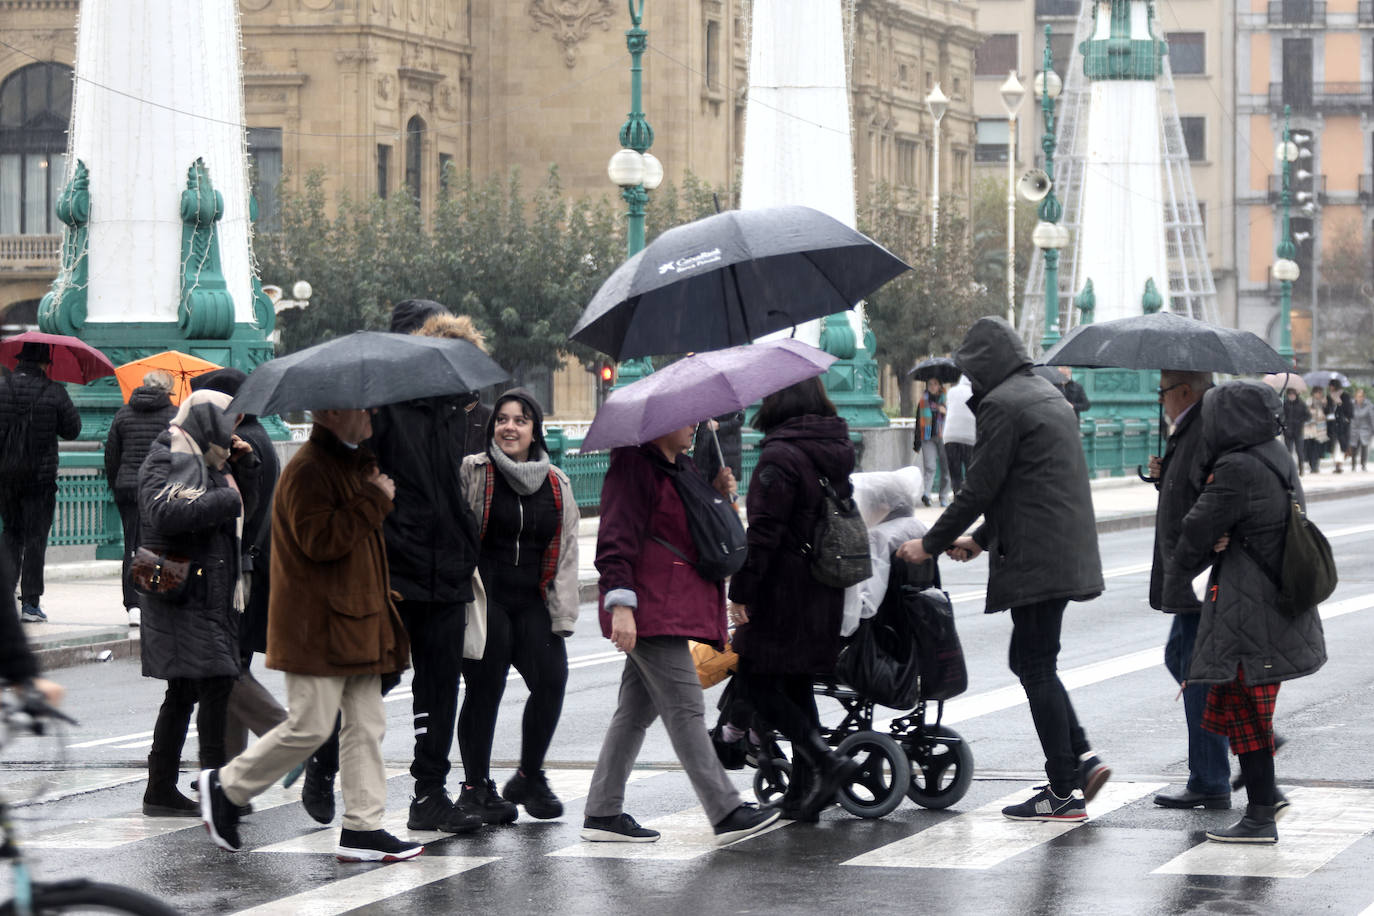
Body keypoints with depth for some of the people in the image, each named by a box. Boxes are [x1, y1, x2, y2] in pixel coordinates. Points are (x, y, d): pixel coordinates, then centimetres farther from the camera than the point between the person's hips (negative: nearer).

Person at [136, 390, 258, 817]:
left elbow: (243, 507, 27)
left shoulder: (208, 463, 20)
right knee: (215, 685, -15)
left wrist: (241, 466, 11)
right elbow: (165, 512, -25)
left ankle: (161, 790, 16)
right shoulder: (168, 461, -9)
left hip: (212, 594, 10)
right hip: (184, 593, -10)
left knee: (183, 692, 11)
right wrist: (225, 499, -21)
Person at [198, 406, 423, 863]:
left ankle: (362, 827, 7)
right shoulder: (308, 470, -15)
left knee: (367, 725, 5)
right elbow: (318, 540, -26)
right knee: (310, 726, -8)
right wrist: (374, 501, -21)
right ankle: (225, 787, 9)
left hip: (358, 623, 10)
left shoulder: (354, 464, 17)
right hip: (317, 628, -10)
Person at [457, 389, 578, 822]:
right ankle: (476, 786, 10)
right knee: (484, 688, -5)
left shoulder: (556, 484, 13)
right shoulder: (471, 473, 1)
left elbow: (565, 551, 14)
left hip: (532, 599, 4)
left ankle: (530, 778, 10)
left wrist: (562, 613, 6)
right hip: (484, 597, -3)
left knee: (552, 679, -9)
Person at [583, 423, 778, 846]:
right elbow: (616, 539, -16)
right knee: (685, 708, -10)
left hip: (674, 607, 10)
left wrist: (716, 492, 10)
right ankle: (726, 813, -12)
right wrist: (620, 603, -24)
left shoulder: (683, 468, 20)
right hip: (651, 611, -10)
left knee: (637, 709, 10)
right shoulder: (634, 466, -10)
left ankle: (603, 814, 13)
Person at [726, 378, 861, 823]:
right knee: (797, 685, 15)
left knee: (758, 685, -1)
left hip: (783, 589, -8)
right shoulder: (838, 450, 11)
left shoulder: (780, 456, -15)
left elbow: (764, 532, -20)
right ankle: (803, 791, 13)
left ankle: (826, 762, -14)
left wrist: (741, 590, -16)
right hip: (826, 595, 8)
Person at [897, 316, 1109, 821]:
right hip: (1068, 552, 9)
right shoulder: (1048, 396, 18)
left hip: (1035, 561, -9)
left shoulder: (1002, 405, -12)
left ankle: (1064, 791, -2)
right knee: (1032, 661, 18)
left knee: (1036, 667, -3)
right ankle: (1080, 756, 10)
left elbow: (978, 489, -13)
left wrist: (932, 543, -2)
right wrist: (980, 539, 28)